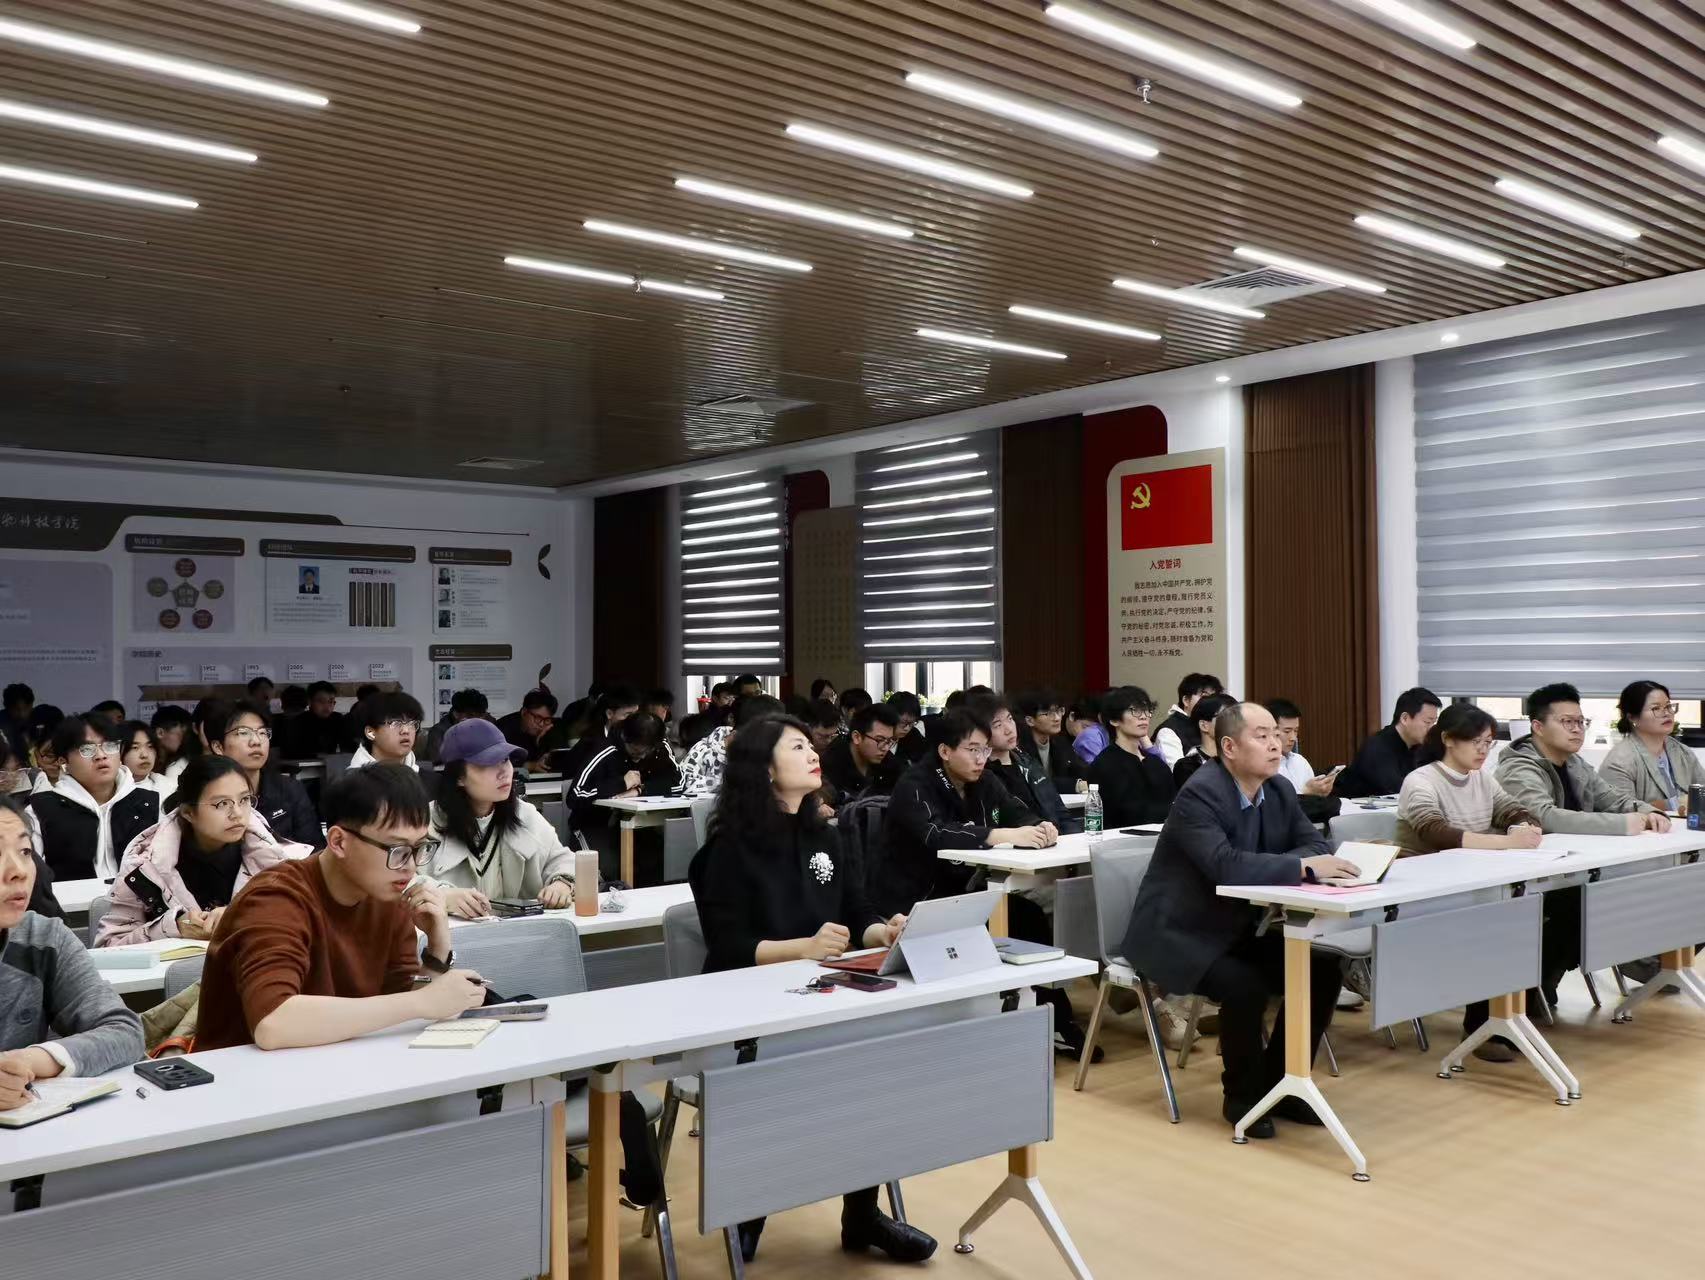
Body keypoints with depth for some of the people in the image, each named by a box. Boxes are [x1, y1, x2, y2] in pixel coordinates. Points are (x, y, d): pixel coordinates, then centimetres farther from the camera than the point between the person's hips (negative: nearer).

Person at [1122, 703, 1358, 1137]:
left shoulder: (1278, 790, 3)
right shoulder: (1198, 794, -23)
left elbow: (1314, 842, 2)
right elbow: (1224, 865, -36)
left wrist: (1319, 862, -22)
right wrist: (1302, 867, -37)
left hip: (1242, 927, 8)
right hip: (1183, 934, -8)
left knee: (1323, 971, -7)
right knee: (1246, 987, -29)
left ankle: (1280, 1084, 10)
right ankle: (1243, 1096, -3)